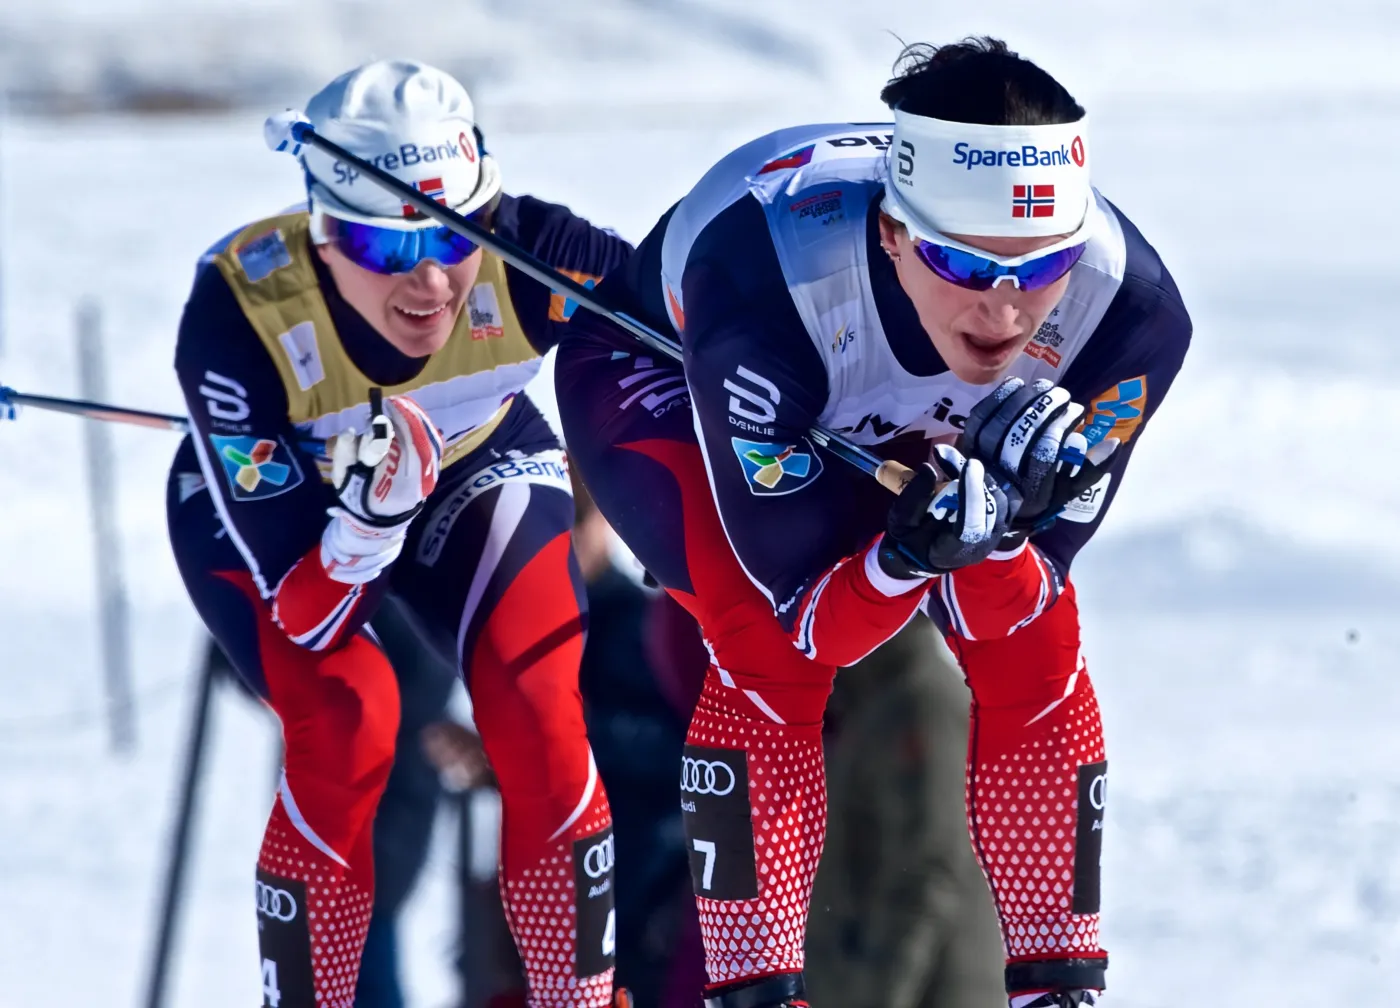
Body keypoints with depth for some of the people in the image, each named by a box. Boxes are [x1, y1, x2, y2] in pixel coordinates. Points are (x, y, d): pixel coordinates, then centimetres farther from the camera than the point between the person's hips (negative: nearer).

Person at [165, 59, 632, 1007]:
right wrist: (368, 518, -52)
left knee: (538, 708, -17)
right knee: (345, 722, -25)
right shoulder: (237, 316, -38)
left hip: (473, 465, 2)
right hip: (263, 499, -2)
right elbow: (301, 612, -33)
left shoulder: (529, 256, -36)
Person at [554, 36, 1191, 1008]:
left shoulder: (1127, 309, -33)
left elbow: (1004, 611, -23)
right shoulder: (770, 281, -43)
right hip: (661, 370, -4)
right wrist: (912, 551, -54)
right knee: (768, 654, -26)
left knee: (1037, 645, -13)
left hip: (909, 422, 4)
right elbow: (807, 619, -34)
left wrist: (997, 535, -45)